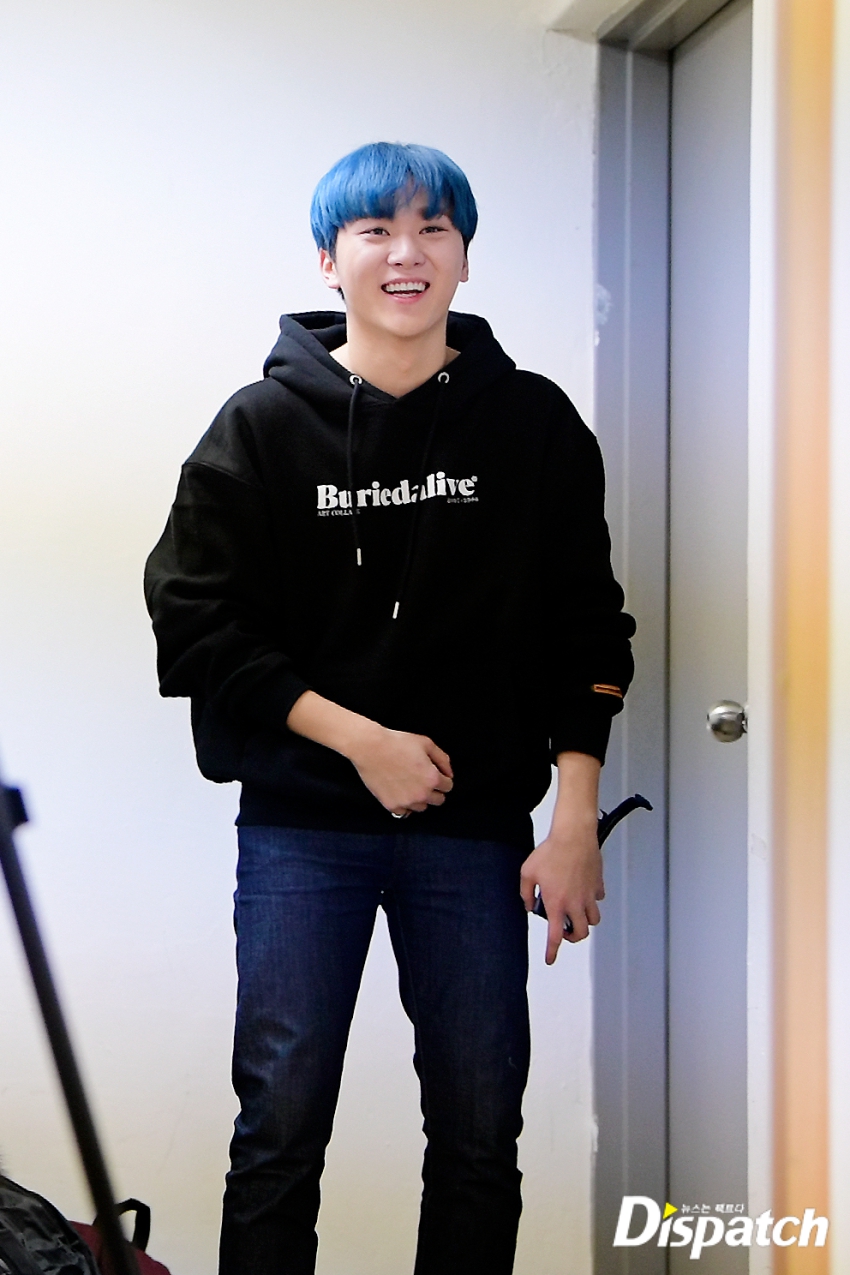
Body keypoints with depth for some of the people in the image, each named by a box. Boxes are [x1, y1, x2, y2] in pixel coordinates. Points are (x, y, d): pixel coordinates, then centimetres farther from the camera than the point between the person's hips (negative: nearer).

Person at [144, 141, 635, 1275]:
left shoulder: (536, 423, 4)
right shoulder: (260, 425, 2)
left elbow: (586, 632, 3)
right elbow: (196, 622, -3)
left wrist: (575, 823, -4)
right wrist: (361, 737, -11)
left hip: (478, 823, 1)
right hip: (301, 824, -1)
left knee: (482, 1127, 9)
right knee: (281, 1124, 4)